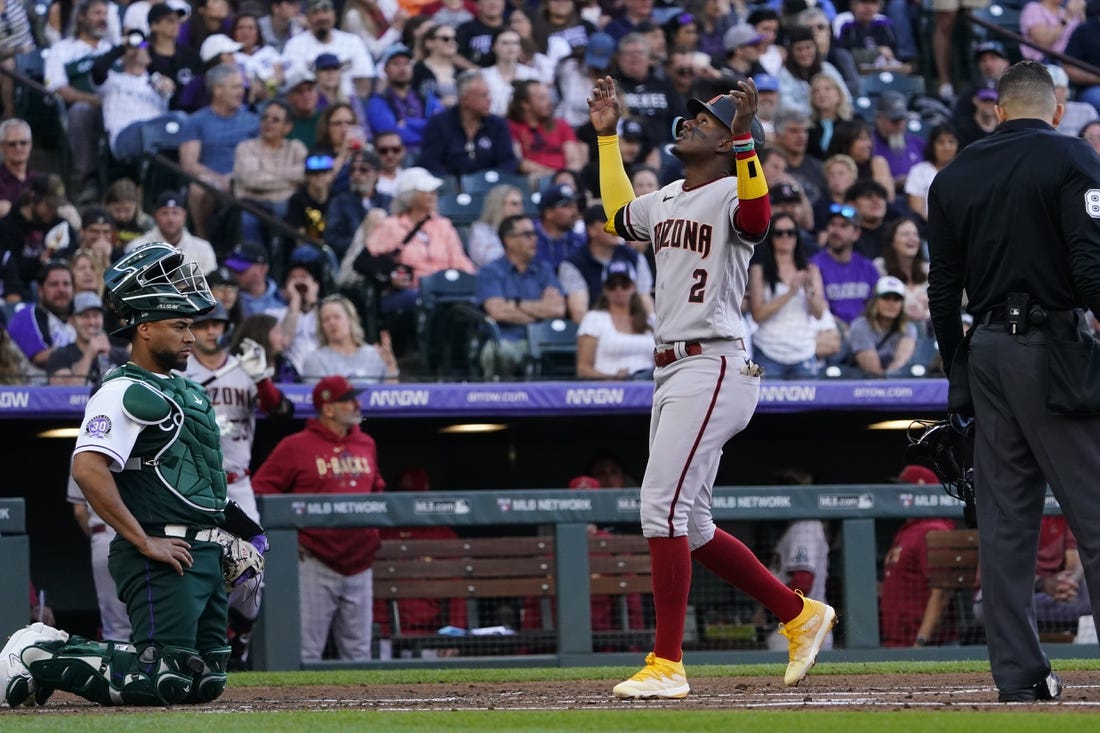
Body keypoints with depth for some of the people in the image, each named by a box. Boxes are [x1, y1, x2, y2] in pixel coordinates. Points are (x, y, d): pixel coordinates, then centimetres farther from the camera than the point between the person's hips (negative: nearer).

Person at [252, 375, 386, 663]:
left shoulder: (366, 445, 13)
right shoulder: (296, 447, -4)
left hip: (359, 564, 6)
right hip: (315, 562, -6)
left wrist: (374, 530, 13)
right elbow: (260, 491, -3)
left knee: (358, 653, 8)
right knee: (307, 652, -7)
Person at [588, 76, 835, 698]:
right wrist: (609, 135, 35)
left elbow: (757, 220, -33)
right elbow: (619, 215, 38)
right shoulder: (667, 200, 18)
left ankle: (667, 665, -13)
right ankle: (800, 614, 25)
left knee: (663, 506, -15)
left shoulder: (731, 192, -9)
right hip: (673, 370, 10)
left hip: (713, 367, -10)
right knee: (689, 526, 12)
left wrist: (744, 138, -37)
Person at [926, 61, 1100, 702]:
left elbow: (943, 288, 14)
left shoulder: (954, 176, 12)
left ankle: (1018, 672, 5)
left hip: (988, 352, 6)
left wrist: (958, 373, 22)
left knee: (1005, 517, 6)